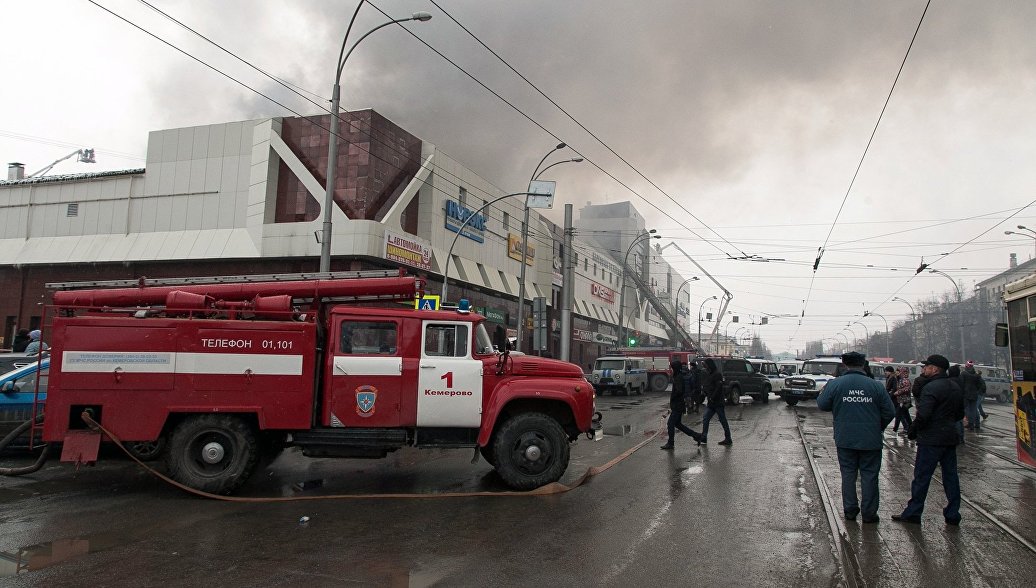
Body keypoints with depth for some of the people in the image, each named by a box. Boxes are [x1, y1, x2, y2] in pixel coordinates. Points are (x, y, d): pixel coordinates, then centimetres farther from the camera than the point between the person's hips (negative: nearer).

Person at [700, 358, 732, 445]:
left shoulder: (718, 374, -13)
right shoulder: (708, 374, 14)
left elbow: (719, 387, -19)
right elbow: (705, 385, 21)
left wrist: (712, 398, -18)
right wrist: (703, 390, 0)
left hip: (718, 402, -8)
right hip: (711, 403, 8)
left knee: (723, 421, 1)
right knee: (705, 419, 2)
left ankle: (728, 439, 9)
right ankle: (703, 438, 4)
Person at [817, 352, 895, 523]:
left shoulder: (834, 384, -8)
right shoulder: (876, 386, -6)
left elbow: (822, 405, 0)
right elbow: (889, 412, -2)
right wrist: (877, 428, 13)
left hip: (845, 440, 0)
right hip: (871, 441, 0)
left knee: (848, 474, 11)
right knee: (869, 475, 9)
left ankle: (850, 510, 17)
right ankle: (869, 513, 14)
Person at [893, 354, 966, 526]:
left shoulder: (931, 387, -17)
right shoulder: (955, 387, 12)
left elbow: (923, 415, -23)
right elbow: (960, 414, 20)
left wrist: (912, 432, -11)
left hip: (931, 439, -8)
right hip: (950, 438, 9)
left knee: (922, 476, -2)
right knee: (950, 475, 12)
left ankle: (912, 513, 4)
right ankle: (953, 514, 17)